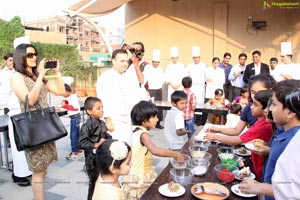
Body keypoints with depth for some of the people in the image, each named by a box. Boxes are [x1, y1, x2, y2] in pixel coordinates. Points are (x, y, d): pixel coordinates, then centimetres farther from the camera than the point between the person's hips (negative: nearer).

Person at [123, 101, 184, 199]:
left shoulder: (136, 132, 4)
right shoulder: (143, 134, -24)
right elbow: (155, 150, -41)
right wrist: (175, 154, -33)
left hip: (138, 176, 8)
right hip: (139, 180, -8)